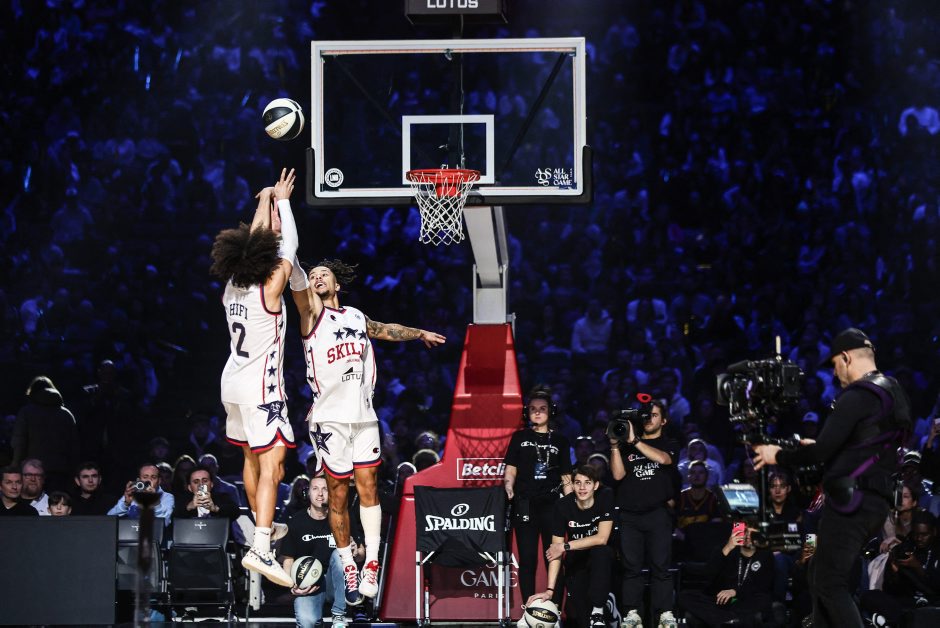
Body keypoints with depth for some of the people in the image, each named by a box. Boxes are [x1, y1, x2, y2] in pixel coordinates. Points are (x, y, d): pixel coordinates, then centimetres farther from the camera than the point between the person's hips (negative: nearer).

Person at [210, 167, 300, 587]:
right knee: (271, 465, -14)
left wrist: (266, 202, 26)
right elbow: (289, 245, -6)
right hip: (261, 389, -8)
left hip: (233, 384, 8)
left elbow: (254, 241, 17)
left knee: (252, 459, 22)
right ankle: (260, 549, -26)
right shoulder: (269, 289, -16)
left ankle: (264, 527, 39)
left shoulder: (232, 287, 3)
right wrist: (282, 201, 7)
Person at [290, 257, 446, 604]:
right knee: (338, 496, 0)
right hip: (330, 419, -4)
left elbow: (388, 330, 35)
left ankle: (371, 565, 2)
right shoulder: (313, 312, 0)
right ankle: (348, 569, 8)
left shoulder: (357, 318, 15)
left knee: (368, 488, -2)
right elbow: (297, 281, -18)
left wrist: (420, 334, 48)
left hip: (363, 416, 4)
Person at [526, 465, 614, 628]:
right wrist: (549, 590, -26)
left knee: (600, 551, -37)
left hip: (600, 557, -1)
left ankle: (597, 611, -28)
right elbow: (555, 550, -18)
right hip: (576, 560, 1)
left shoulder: (606, 498, -18)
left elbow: (602, 539, -22)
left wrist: (565, 546, -25)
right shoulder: (563, 506, -16)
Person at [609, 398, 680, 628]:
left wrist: (635, 440, -16)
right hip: (629, 514, 2)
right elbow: (618, 474, 5)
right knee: (631, 566, -2)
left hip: (658, 513, -2)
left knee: (660, 566, -5)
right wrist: (615, 445, -6)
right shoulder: (627, 446, 16)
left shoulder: (669, 444, 12)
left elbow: (663, 458, -11)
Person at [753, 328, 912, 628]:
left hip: (850, 501, -10)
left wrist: (779, 456, -5)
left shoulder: (857, 396, -14)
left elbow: (823, 451, -19)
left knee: (830, 584, -8)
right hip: (876, 500, 10)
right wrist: (817, 447, 29)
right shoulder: (893, 394, 16)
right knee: (820, 575, 17)